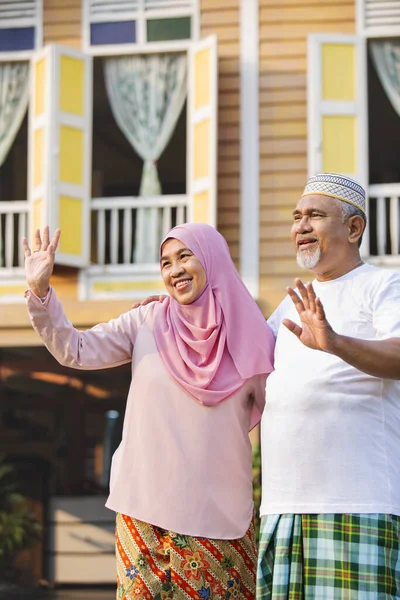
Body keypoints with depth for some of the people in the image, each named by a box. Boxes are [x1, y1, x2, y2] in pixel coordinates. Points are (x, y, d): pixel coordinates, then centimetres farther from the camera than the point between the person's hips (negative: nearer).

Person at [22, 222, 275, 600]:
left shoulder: (251, 339, -1)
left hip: (218, 513, -1)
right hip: (145, 507, 1)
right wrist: (40, 291, -11)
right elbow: (75, 350, -3)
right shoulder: (146, 323, 1)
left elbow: (279, 419, 9)